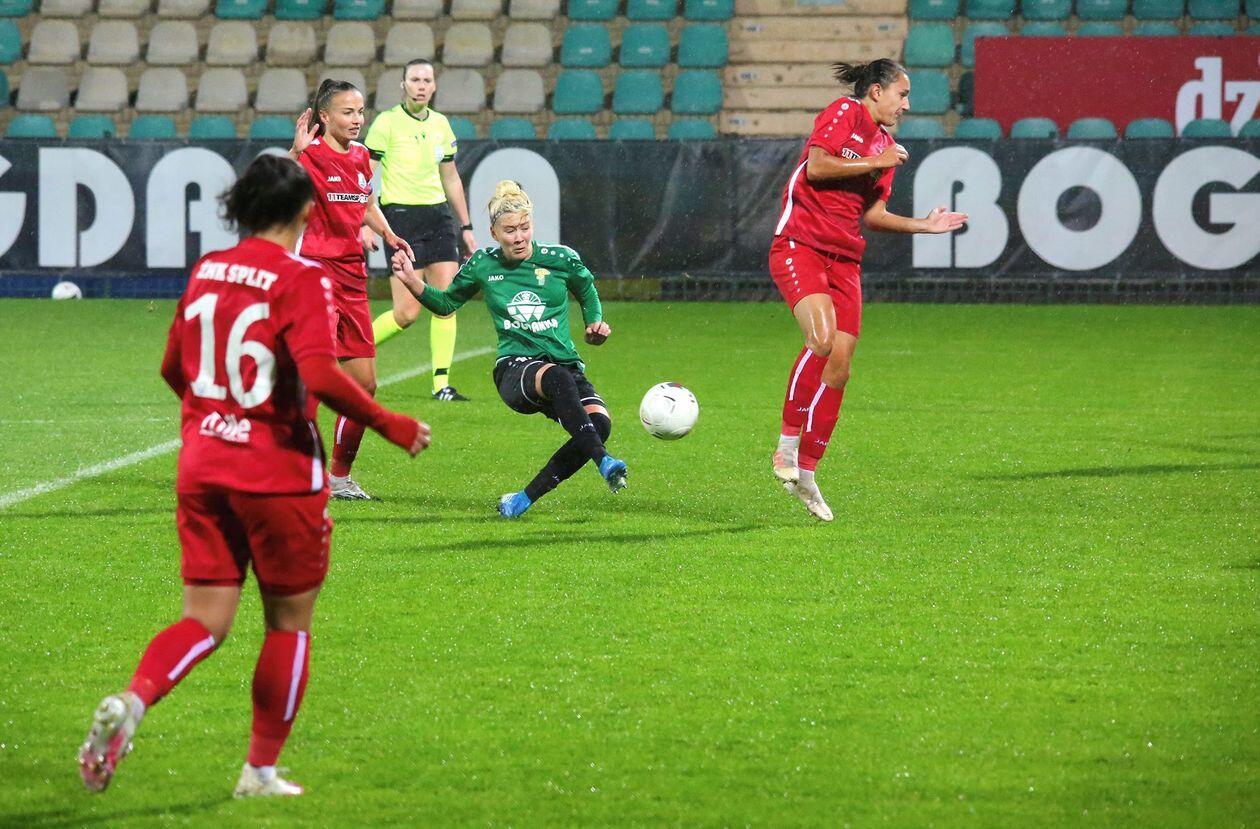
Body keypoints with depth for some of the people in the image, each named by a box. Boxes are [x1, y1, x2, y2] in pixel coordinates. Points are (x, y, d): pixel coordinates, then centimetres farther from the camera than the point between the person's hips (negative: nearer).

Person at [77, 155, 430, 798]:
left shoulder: (206, 271, 6)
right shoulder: (300, 280, -13)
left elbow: (173, 369, 16)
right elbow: (321, 377, -25)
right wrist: (392, 426, -14)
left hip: (202, 467, 5)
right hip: (278, 474, -5)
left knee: (205, 623, 7)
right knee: (289, 624, 12)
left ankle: (130, 703, -22)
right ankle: (261, 771, 17)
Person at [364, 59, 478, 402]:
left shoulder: (440, 124, 12)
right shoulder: (387, 122, -6)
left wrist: (466, 226, 20)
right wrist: (365, 223, -17)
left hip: (438, 215, 6)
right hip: (400, 216, -6)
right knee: (407, 312, -10)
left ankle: (442, 385, 1)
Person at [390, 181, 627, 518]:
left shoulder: (561, 259, 4)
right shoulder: (482, 266, 6)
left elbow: (587, 291, 25)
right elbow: (446, 303, 22)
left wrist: (596, 325, 7)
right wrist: (412, 281, 6)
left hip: (566, 363, 2)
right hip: (515, 370, -2)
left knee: (599, 423, -30)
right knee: (557, 377, -41)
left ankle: (524, 499, -18)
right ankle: (604, 462, -49)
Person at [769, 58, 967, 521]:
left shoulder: (885, 144, 19)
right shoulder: (843, 114, -3)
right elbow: (816, 167, -16)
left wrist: (924, 225, 12)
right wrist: (877, 163, -11)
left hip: (844, 260, 8)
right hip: (800, 247, -8)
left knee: (839, 368, 2)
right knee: (822, 339, -28)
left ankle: (805, 472, 11)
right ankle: (787, 444, -14)